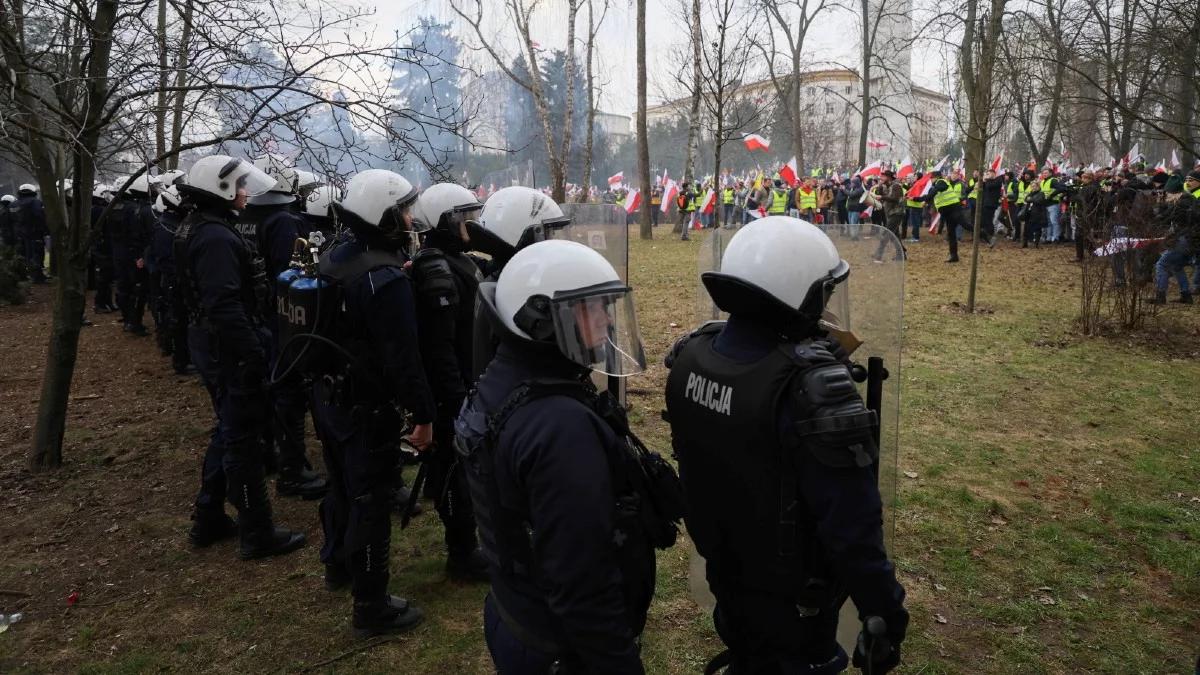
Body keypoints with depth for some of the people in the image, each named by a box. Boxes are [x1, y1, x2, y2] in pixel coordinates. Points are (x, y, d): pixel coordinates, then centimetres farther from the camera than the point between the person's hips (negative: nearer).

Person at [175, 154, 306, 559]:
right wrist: (253, 354, -25)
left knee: (229, 430, 21)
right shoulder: (216, 238, -21)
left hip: (209, 343, 10)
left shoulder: (195, 228, 12)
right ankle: (257, 534, 11)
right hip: (229, 349, -10)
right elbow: (226, 306, -28)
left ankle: (208, 520, 32)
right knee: (244, 438, -1)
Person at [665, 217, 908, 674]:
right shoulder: (811, 387, -34)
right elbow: (851, 524, -28)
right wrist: (883, 611, -17)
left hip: (724, 573, 6)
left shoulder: (691, 357, -12)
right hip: (792, 594, -5)